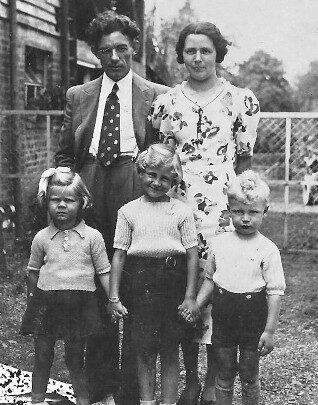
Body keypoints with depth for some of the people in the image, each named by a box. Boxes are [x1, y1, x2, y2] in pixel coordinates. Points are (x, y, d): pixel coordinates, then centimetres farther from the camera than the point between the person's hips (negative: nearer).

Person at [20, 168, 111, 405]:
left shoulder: (92, 236, -3)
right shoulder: (42, 238, 2)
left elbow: (104, 272, 0)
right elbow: (33, 272, 13)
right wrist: (33, 300, 15)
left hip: (80, 303, -2)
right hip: (46, 303, 2)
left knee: (75, 359, 7)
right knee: (42, 358, 10)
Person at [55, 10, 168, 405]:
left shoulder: (158, 96, 8)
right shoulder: (77, 96, 16)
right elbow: (64, 154, 18)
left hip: (136, 195, -2)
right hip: (89, 197, 3)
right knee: (95, 293, 6)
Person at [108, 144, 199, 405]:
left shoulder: (182, 211, 2)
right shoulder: (129, 211, 5)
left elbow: (192, 256, 1)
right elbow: (119, 256, 4)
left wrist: (190, 296, -4)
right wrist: (114, 298, -1)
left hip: (173, 284, 0)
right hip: (141, 284, 1)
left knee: (170, 349, 7)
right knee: (144, 348, 6)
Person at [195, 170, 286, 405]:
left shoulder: (268, 249, -10)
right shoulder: (220, 243, 2)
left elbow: (275, 292, -10)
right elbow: (211, 279, 13)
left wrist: (270, 330, -12)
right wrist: (195, 305, 4)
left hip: (253, 319, -3)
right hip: (223, 317, 3)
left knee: (249, 377, 10)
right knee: (224, 374, 15)